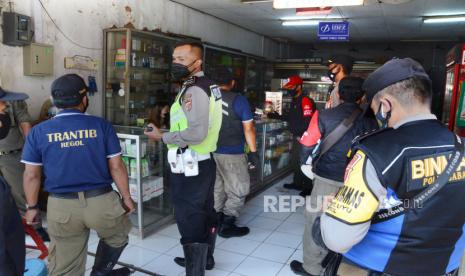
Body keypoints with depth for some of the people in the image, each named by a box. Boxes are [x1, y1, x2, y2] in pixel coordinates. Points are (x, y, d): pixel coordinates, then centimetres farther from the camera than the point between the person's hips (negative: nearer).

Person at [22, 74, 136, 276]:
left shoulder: (39, 131, -1)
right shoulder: (101, 125, -5)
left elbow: (31, 175, 2)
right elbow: (116, 167, -5)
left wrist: (32, 207, 15)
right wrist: (126, 197, 7)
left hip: (61, 206, 2)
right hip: (101, 201, -1)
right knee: (117, 237, 31)